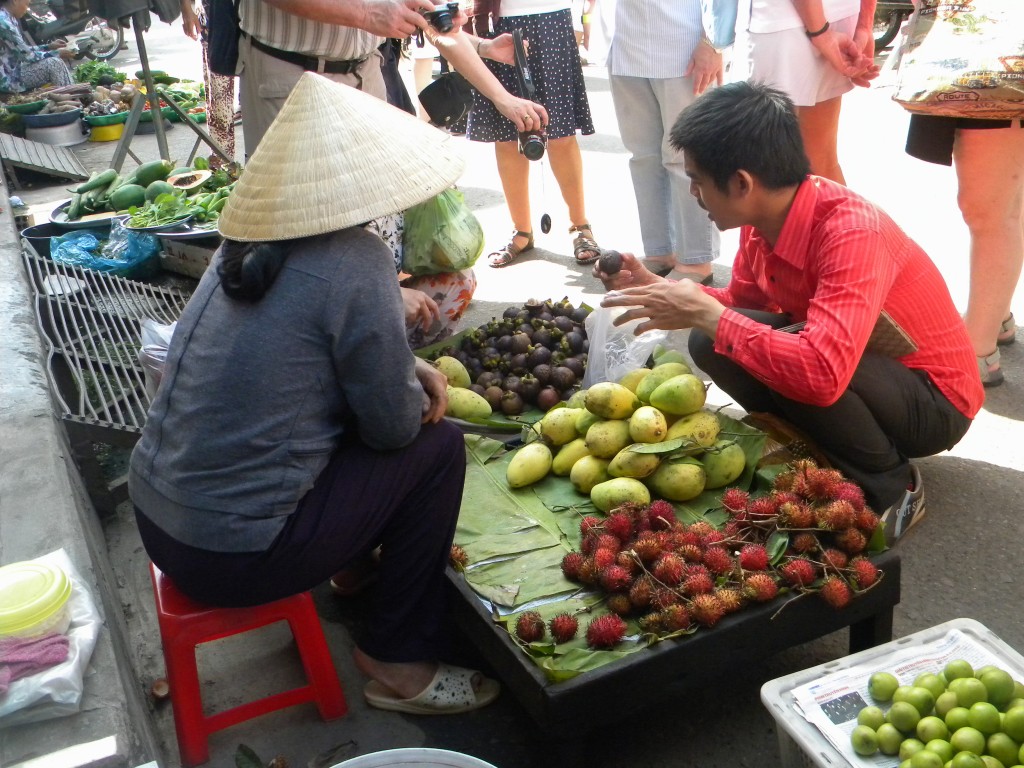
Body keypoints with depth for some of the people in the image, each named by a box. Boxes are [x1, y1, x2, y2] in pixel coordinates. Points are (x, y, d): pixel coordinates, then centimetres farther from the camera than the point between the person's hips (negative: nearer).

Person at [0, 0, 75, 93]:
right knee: (54, 64, -16)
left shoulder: (8, 18, 9)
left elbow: (24, 50, 16)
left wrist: (49, 46, 11)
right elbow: (27, 56, -20)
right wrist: (57, 53, -11)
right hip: (8, 79, -10)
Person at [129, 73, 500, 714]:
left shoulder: (250, 243, 4)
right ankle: (399, 665, 12)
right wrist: (414, 389, 9)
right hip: (233, 555, -8)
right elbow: (396, 427, -12)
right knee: (437, 446, 2)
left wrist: (407, 365, 7)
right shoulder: (355, 262, -19)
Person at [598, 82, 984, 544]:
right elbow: (742, 305, 9)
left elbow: (821, 374, -45)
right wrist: (656, 288, -6)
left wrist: (706, 315, -36)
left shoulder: (852, 232, -33)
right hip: (838, 373, 7)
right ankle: (822, 453, 5)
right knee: (709, 343, -10)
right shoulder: (763, 217, -9)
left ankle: (890, 490, -8)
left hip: (933, 402, -7)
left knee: (795, 360, -34)